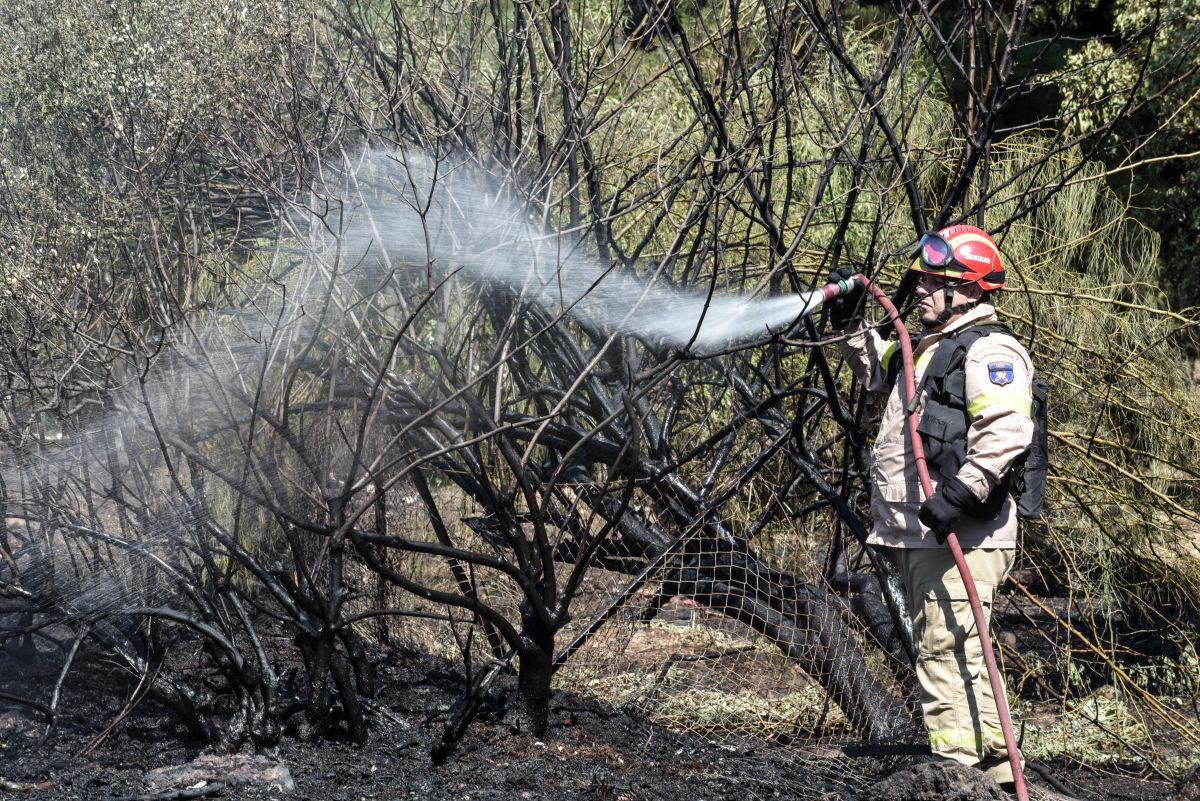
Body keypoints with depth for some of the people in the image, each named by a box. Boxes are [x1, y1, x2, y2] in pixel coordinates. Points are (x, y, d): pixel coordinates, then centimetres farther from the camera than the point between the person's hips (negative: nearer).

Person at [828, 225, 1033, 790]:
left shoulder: (989, 350, -11)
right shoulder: (929, 346, 21)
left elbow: (1005, 432, -26)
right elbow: (877, 371, 42)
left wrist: (962, 493, -33)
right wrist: (849, 324, 29)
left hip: (959, 536, -11)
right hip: (918, 534, 11)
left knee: (945, 653, -14)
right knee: (951, 655, 15)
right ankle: (993, 766, 23)